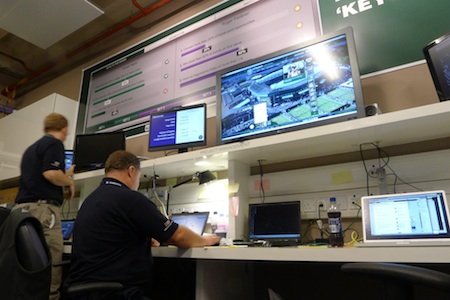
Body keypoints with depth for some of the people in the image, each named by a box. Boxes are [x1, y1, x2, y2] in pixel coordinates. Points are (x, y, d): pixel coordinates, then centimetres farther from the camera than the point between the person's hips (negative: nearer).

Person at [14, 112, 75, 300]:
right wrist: (69, 181, 1)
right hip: (42, 209, -9)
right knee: (50, 276, -8)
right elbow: (51, 174, -18)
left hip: (23, 209, 9)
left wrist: (64, 176, 39)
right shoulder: (54, 143, -2)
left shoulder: (31, 148, 26)